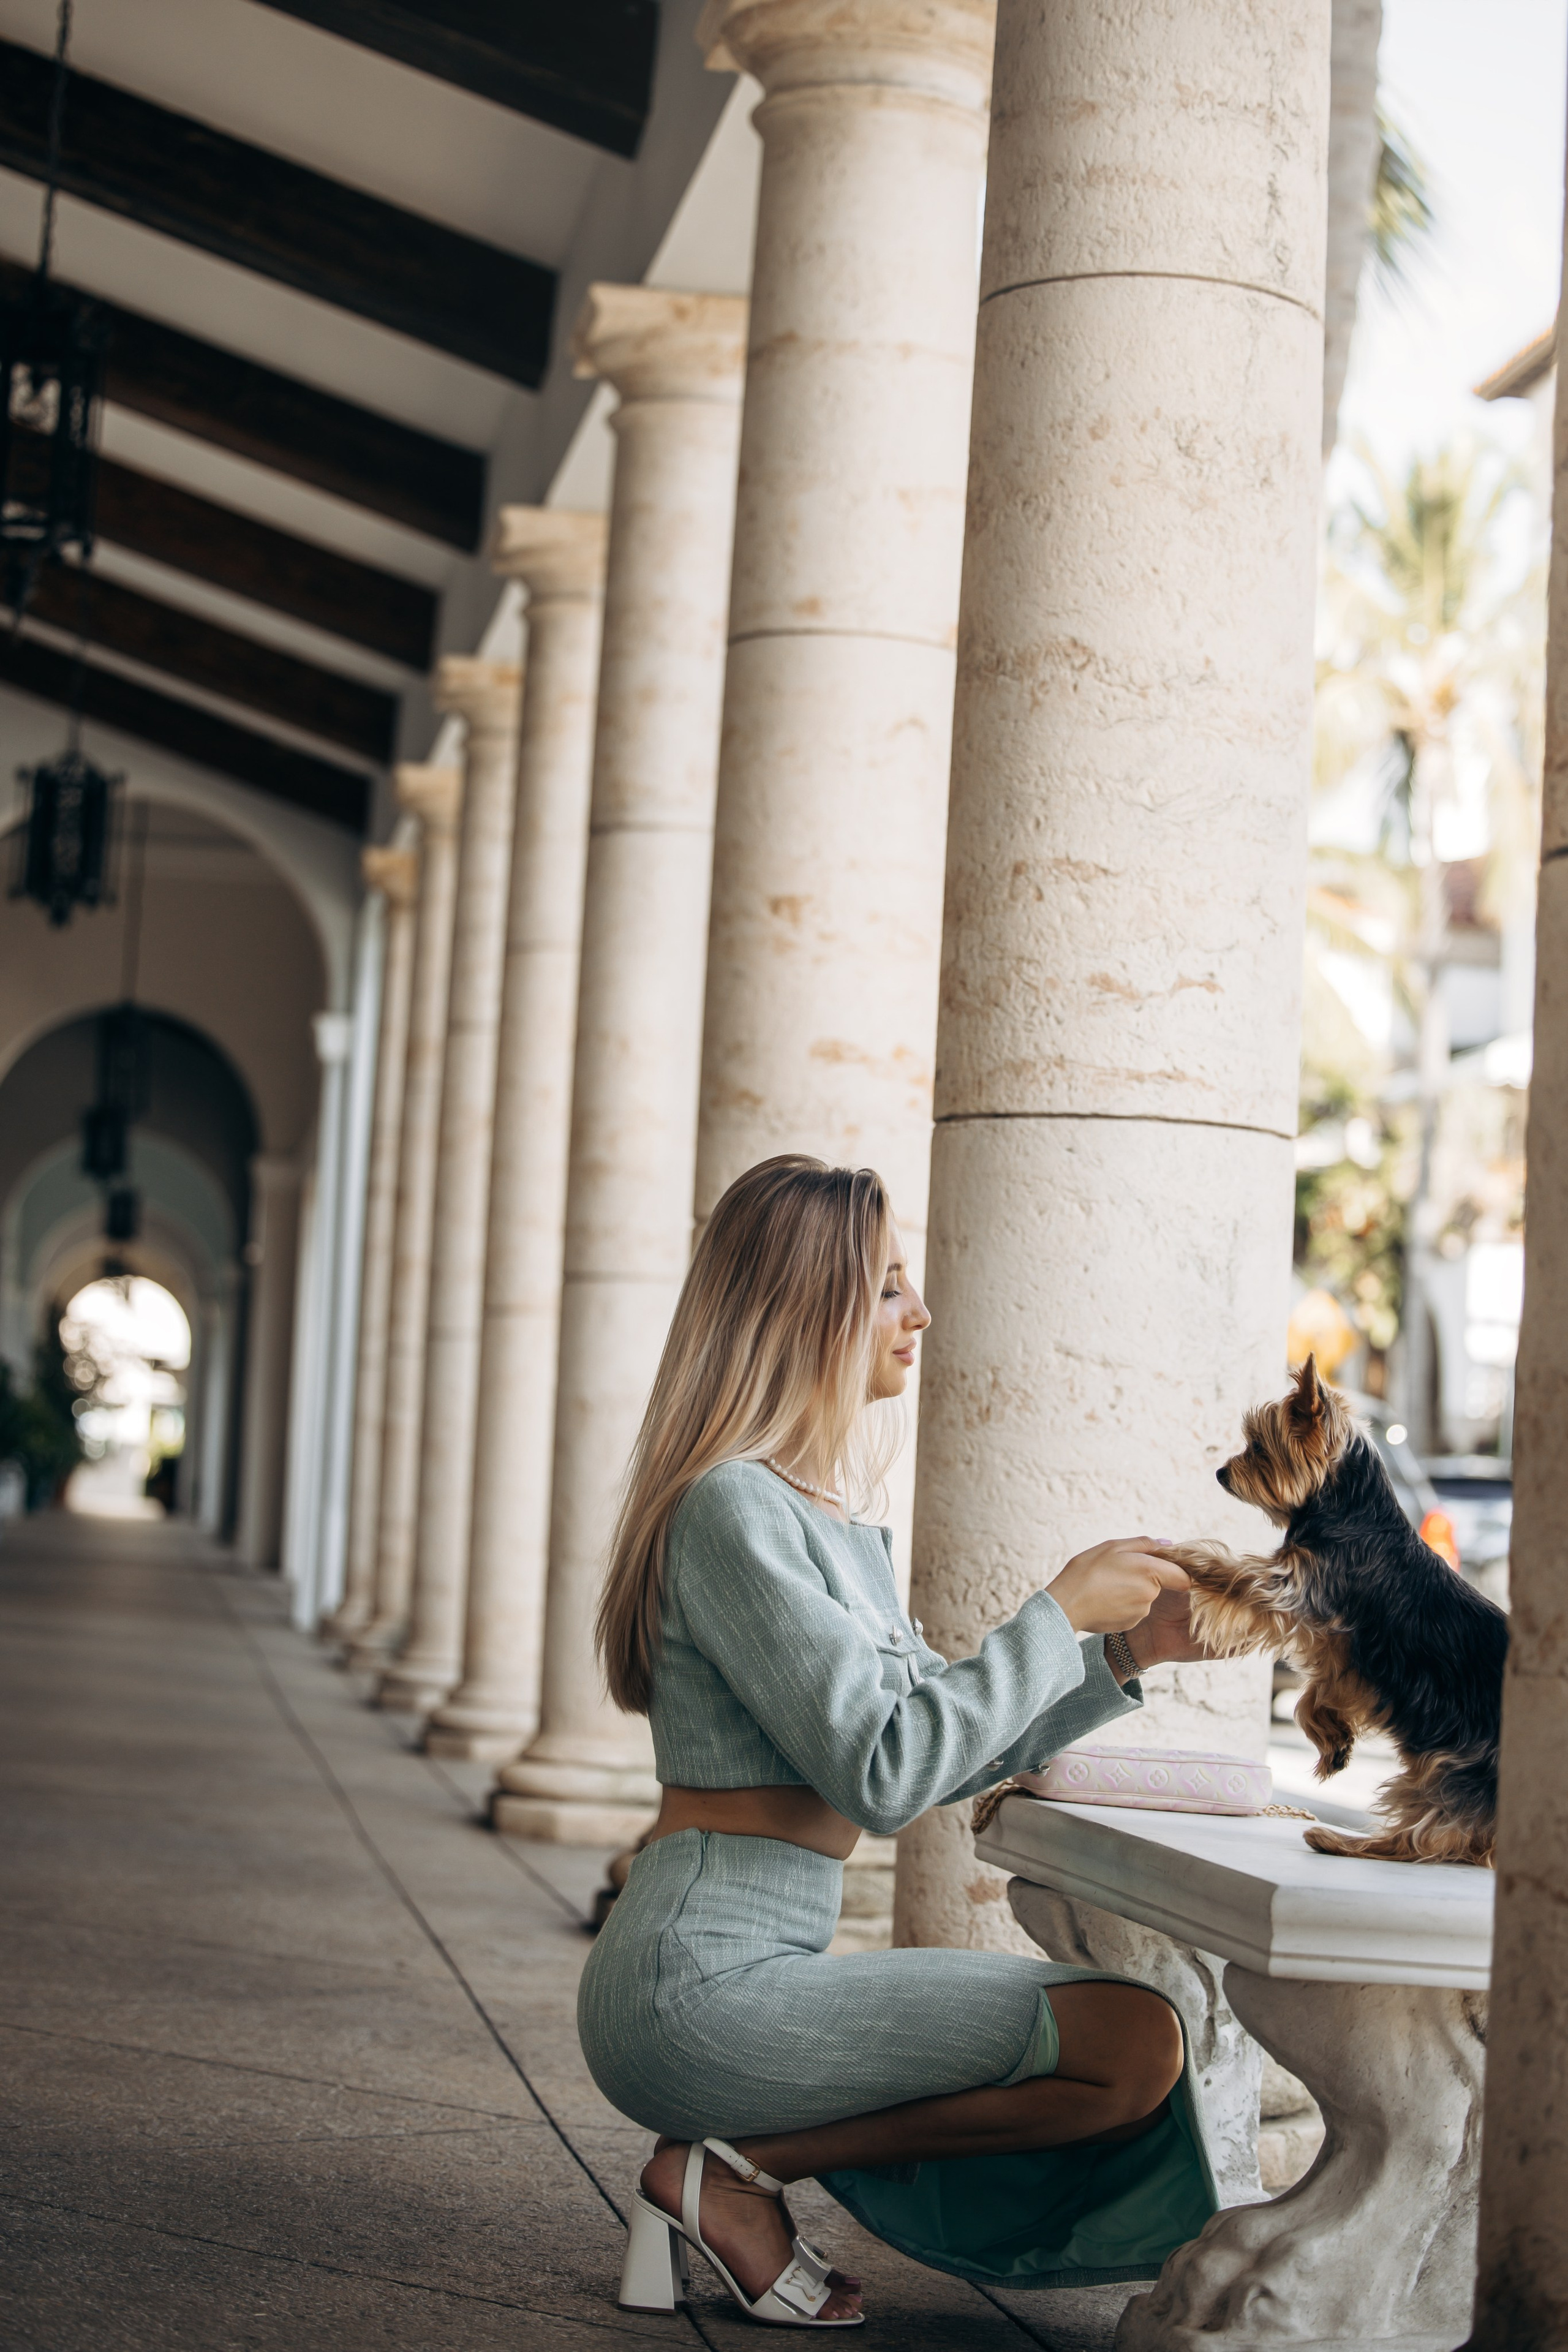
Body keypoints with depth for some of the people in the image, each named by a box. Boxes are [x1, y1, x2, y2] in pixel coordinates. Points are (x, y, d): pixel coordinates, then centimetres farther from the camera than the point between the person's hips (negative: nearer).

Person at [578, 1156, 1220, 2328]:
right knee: (1137, 2041, -15)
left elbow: (947, 1755, 17)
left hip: (754, 1967, 10)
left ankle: (743, 2162, 7)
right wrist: (1060, 1612, -13)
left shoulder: (836, 1521, 15)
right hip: (701, 1978, -10)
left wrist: (1124, 1655, 7)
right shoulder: (733, 1507, -15)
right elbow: (882, 1771, -20)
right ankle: (737, 2176, -6)